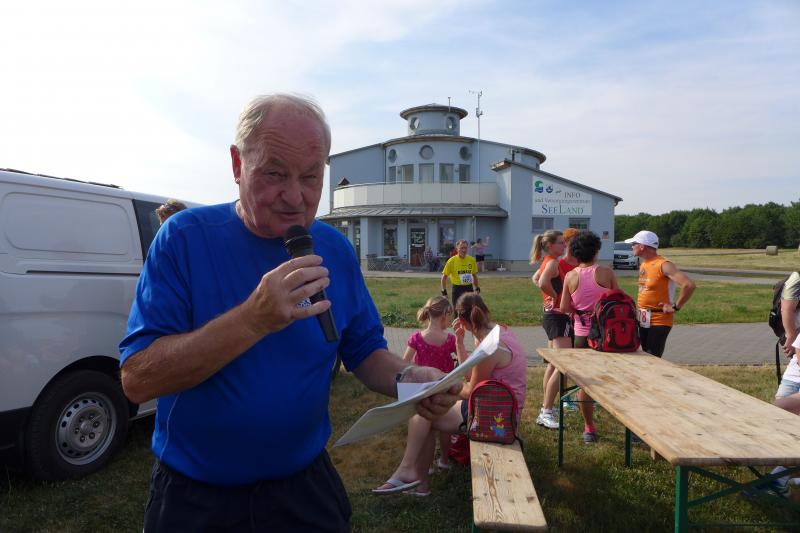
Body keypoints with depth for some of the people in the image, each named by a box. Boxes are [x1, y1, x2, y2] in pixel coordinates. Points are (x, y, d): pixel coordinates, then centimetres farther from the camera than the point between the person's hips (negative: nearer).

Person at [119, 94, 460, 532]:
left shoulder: (336, 250, -4)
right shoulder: (185, 238, -15)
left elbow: (365, 350, 3)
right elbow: (136, 380, -21)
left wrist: (407, 379, -19)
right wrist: (255, 319, -34)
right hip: (195, 497, -2)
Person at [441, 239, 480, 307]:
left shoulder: (471, 260, 2)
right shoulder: (452, 261, -9)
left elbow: (474, 275, 15)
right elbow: (444, 277, -4)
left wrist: (477, 289, 10)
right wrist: (444, 291, -8)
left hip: (469, 289, 3)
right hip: (457, 289, -3)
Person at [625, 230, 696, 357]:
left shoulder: (663, 265, -17)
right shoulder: (643, 264, 10)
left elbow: (689, 285, -27)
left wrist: (675, 307, -19)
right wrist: (640, 309, 13)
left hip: (659, 321, -8)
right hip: (643, 320, 8)